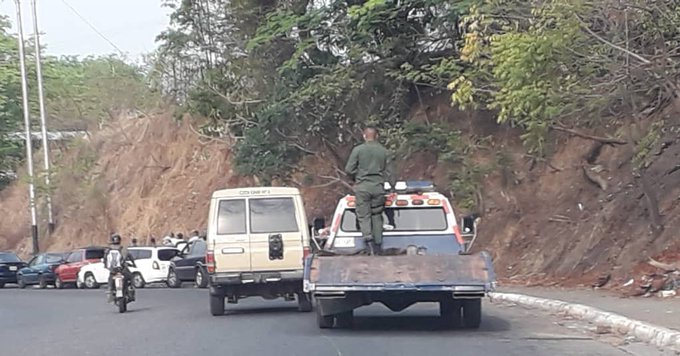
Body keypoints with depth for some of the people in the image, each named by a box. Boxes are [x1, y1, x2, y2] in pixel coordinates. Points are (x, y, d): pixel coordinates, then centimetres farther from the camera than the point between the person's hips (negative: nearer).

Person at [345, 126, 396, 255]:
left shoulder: (358, 150, -1)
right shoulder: (384, 152, 7)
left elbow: (349, 169, -3)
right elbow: (389, 172, 8)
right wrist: (392, 187, 21)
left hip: (362, 186, -2)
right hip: (378, 187, 2)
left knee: (364, 215, 0)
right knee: (377, 216, 11)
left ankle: (368, 238, -21)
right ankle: (378, 244, 10)